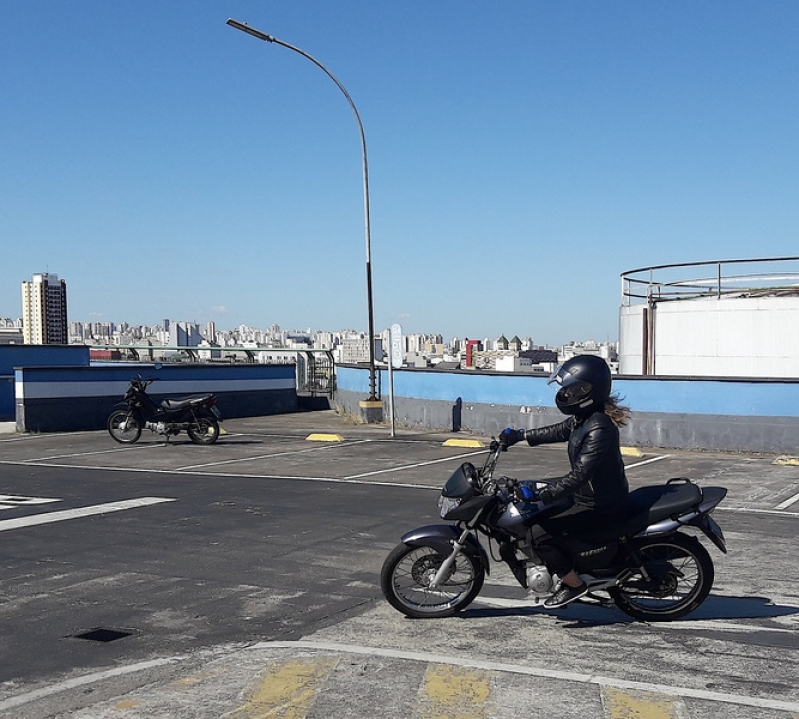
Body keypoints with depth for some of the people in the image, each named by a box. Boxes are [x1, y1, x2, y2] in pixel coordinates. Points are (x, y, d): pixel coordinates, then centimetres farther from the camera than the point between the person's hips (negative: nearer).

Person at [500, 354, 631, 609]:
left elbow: (579, 475, -33)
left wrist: (539, 495, -35)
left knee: (540, 532, -19)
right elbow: (560, 431, 20)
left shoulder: (599, 429, -28)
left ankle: (573, 584, -3)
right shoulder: (584, 417, 2)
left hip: (600, 508, -10)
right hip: (586, 495, 10)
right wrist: (521, 435, 15)